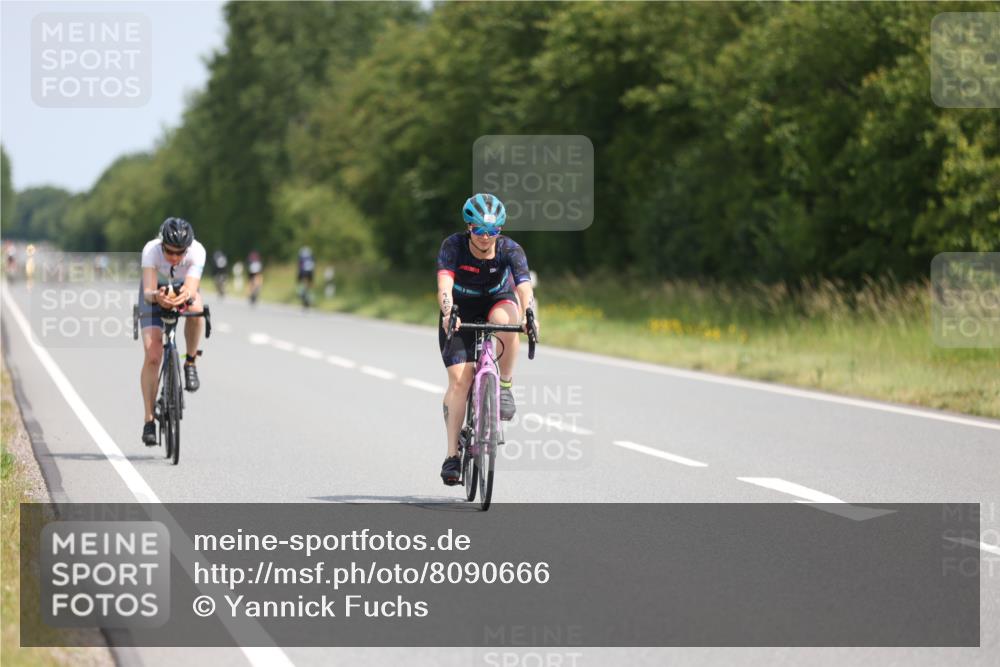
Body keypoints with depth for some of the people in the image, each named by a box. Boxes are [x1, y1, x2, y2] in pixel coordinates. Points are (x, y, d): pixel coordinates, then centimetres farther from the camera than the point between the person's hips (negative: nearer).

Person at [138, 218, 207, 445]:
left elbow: (192, 289, -43)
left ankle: (191, 363, -13)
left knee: (195, 307, -37)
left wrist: (185, 296, -67)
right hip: (156, 291, -1)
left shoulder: (197, 251, -33)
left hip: (183, 288, 1)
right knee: (152, 355, -16)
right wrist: (156, 296, -64)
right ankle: (148, 419, -8)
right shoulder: (151, 250, -34)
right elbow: (148, 291, -41)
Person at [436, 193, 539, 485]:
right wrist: (447, 314, -58)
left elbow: (524, 285, -37)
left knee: (506, 320, -38)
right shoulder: (453, 246, -25)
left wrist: (528, 315, -57)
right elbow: (444, 282, -39)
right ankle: (452, 454, -10)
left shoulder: (510, 250, -23)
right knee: (459, 378, -14)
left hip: (497, 302, 0)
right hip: (461, 310, 0)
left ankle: (505, 385, -16)